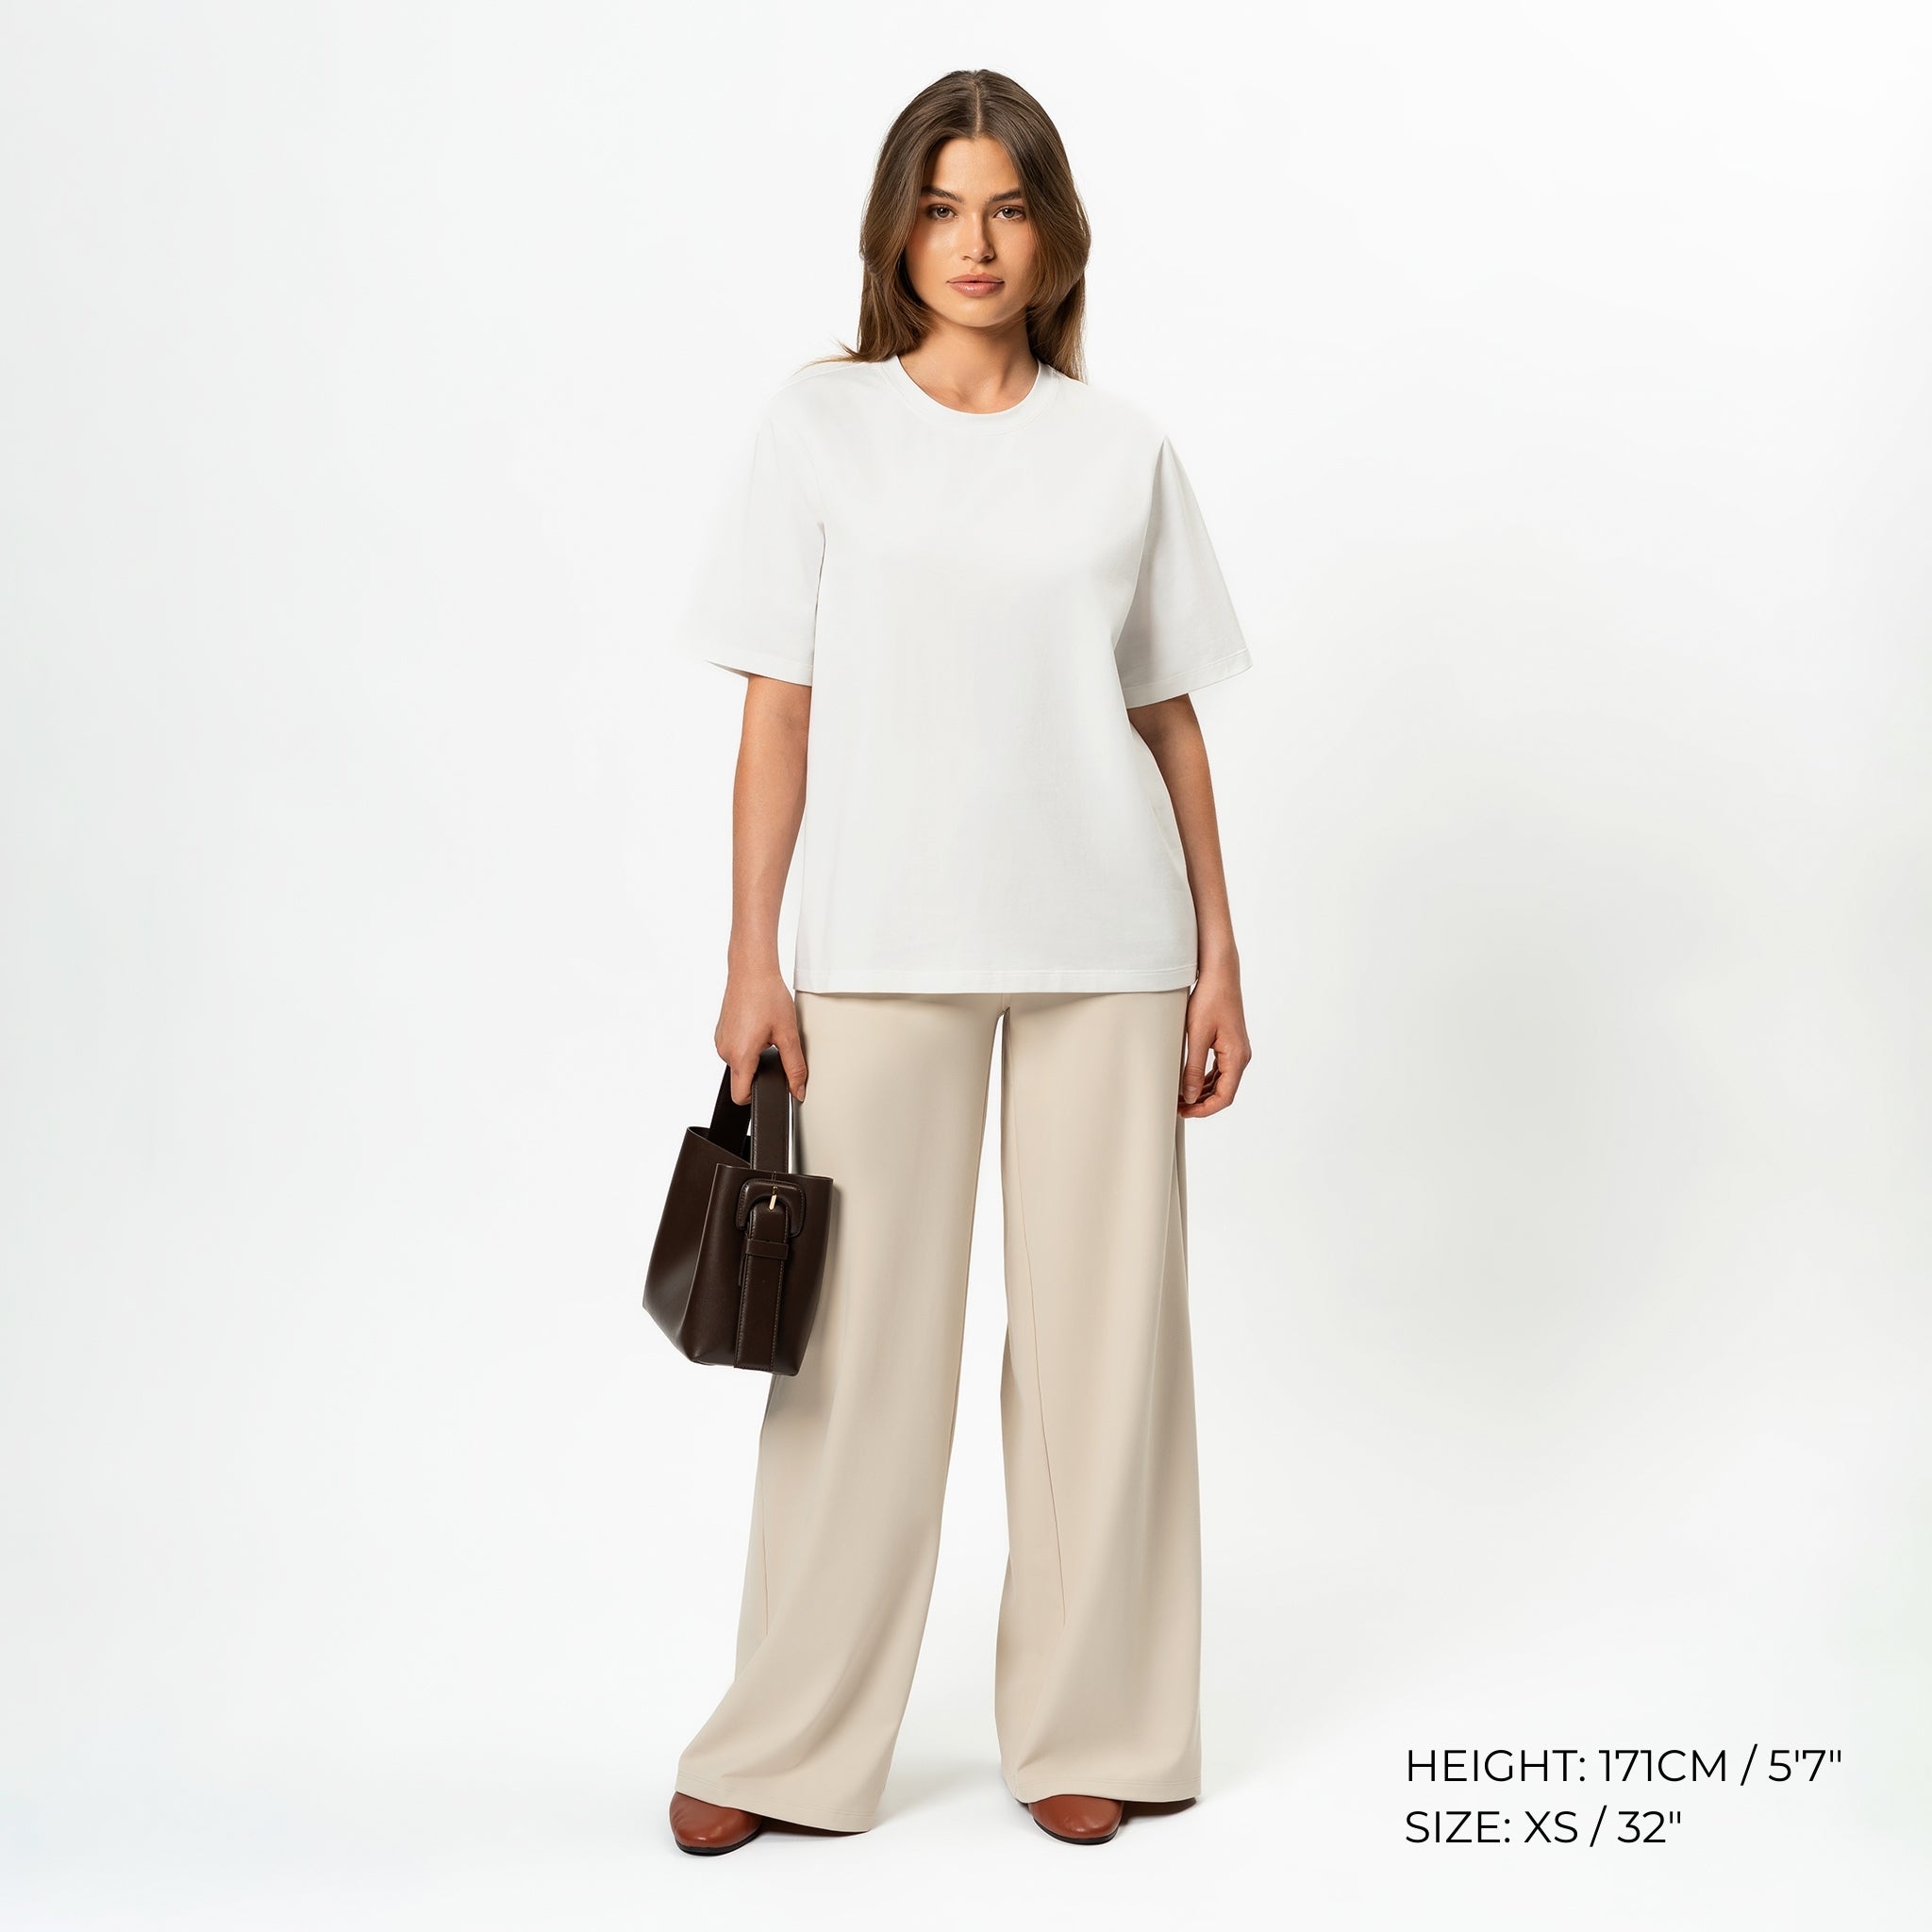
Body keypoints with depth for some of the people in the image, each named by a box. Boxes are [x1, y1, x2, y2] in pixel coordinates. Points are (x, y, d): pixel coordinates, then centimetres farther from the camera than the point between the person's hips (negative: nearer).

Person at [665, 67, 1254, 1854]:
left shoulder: (1123, 450, 8)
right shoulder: (819, 426, 4)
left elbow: (1169, 716, 10)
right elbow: (777, 711, 2)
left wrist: (1219, 951, 5)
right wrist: (754, 958, -4)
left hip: (1104, 944, 2)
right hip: (882, 946, -1)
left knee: (1106, 1325, 6)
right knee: (862, 1338, 2)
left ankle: (1087, 1727, 22)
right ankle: (791, 1746, 17)